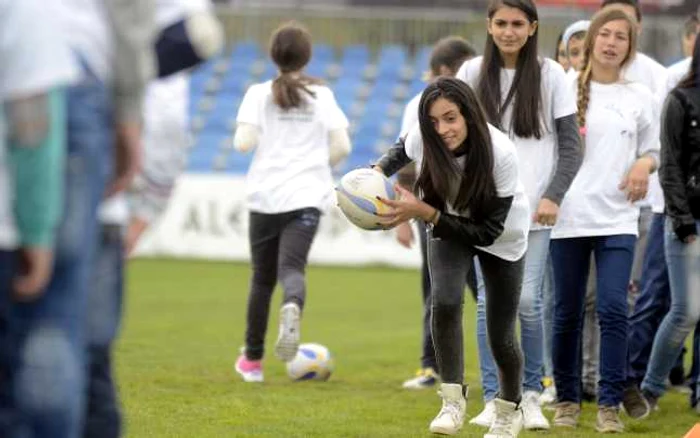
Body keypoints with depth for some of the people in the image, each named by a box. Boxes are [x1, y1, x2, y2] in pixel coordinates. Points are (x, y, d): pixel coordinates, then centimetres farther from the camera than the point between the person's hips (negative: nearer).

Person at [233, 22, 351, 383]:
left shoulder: (259, 95, 0)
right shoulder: (322, 96, 4)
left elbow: (244, 142, -11)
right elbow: (342, 147, -2)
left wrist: (239, 137, 12)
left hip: (265, 195, 0)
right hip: (306, 196, 0)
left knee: (262, 278, 13)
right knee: (291, 268, -11)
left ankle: (252, 360, 22)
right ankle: (292, 307, -48)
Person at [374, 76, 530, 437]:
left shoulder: (501, 154, -38)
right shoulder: (422, 140, -28)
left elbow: (487, 231, -34)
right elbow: (401, 151, 1)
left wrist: (423, 212, -41)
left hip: (502, 237, -2)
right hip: (446, 225, 2)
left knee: (500, 333, 3)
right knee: (445, 301, -26)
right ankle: (453, 401, -12)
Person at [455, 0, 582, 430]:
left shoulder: (551, 75, 1)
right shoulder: (473, 73, 6)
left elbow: (571, 145, 2)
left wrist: (553, 196, -9)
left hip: (534, 207, -2)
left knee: (528, 301, -7)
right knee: (490, 301, -1)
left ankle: (531, 394, 7)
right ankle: (494, 399, 5)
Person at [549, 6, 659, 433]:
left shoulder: (640, 97, 9)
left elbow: (652, 149, 17)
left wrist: (645, 164, -5)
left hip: (618, 219, 0)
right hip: (569, 217, 0)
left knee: (613, 309, -11)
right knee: (567, 314, 5)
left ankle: (610, 404, -5)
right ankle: (568, 399, 18)